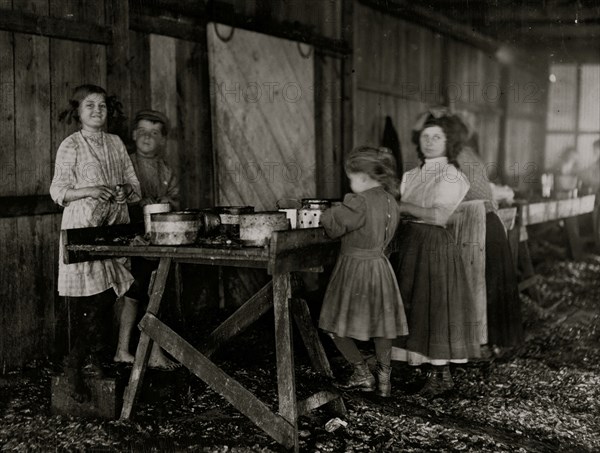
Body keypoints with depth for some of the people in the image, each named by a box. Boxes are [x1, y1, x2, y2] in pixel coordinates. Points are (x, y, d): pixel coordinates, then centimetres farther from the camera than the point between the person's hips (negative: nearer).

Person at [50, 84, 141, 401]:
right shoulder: (71, 145, 0)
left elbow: (133, 184, 16)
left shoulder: (116, 143, 15)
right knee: (92, 301, -9)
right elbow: (57, 191, -4)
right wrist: (87, 191, -19)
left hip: (115, 226, 5)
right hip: (83, 227, -5)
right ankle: (75, 366, 4)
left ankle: (92, 359, 14)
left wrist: (126, 192, -7)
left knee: (107, 298, 1)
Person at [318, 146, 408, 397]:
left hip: (354, 268, -7)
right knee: (381, 323, 17)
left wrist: (330, 212, 3)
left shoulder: (358, 202, -22)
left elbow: (333, 226, -19)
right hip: (380, 266, 8)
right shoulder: (390, 201, 3)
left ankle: (362, 375, 11)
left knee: (336, 326, 8)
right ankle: (383, 378, 23)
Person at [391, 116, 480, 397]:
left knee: (433, 306, -4)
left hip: (435, 245, -7)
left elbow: (439, 217, -16)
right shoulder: (411, 176, 15)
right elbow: (400, 211, 10)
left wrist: (403, 206, -11)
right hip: (408, 244, 7)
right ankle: (438, 373, 16)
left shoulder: (452, 176, -5)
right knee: (412, 306, 7)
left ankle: (441, 375, 6)